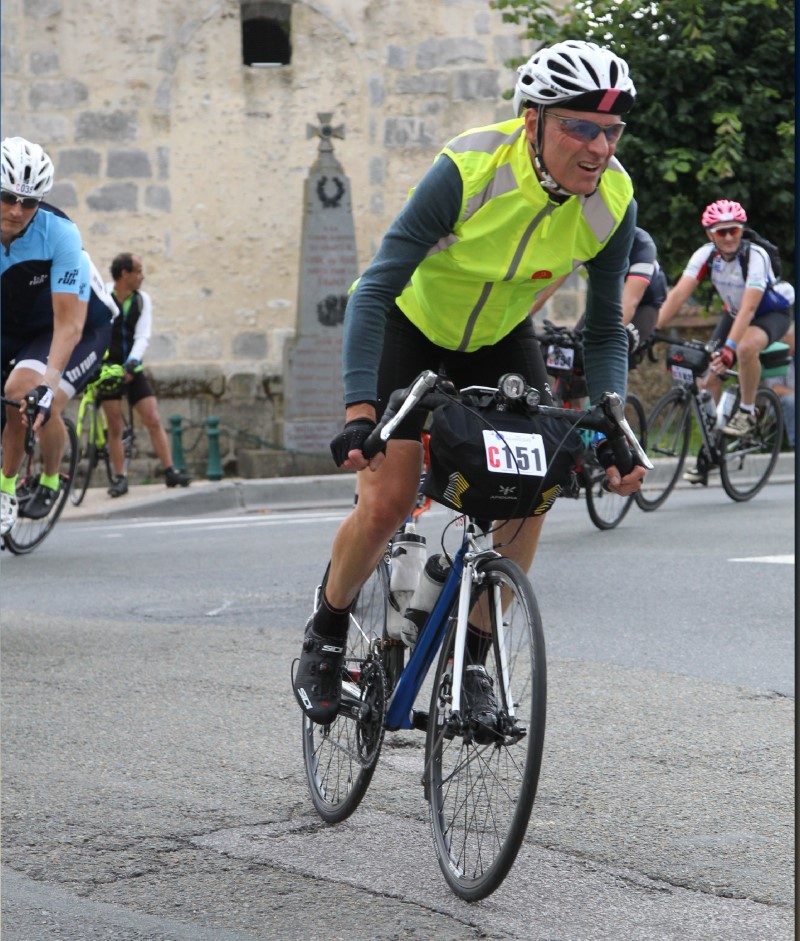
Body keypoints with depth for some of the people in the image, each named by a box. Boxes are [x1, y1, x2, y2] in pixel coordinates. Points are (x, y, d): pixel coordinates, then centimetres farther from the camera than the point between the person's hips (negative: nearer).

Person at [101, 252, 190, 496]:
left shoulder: (142, 300, -1)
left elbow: (142, 336, -9)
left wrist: (133, 361, -26)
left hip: (132, 367, 3)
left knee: (153, 420, -4)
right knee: (115, 426, -4)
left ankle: (170, 471, -1)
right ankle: (119, 478, 4)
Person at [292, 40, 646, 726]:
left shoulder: (613, 201, -22)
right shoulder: (469, 170, -35)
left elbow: (606, 330, -9)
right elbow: (375, 290, -34)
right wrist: (359, 413, -45)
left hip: (500, 337, 4)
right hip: (414, 327, -4)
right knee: (388, 500, -17)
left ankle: (473, 662, 1)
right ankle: (326, 637, 10)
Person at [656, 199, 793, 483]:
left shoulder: (755, 256, -31)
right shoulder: (706, 255, -18)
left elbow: (749, 308, -40)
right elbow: (679, 293, -26)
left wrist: (729, 347, -52)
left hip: (772, 313, -5)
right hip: (733, 313, 5)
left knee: (746, 348, -38)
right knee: (709, 377, -8)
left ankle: (747, 412, -15)